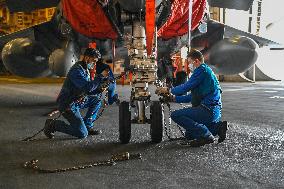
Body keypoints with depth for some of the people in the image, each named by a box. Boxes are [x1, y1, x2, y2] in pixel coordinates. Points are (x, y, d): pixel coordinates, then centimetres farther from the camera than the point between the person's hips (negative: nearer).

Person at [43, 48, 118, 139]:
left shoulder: (85, 69, 12)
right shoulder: (77, 70, -19)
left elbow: (89, 91, 12)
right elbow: (87, 87, -30)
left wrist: (100, 88, -6)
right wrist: (101, 76, -22)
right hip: (68, 105, -10)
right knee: (82, 134, -12)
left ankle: (87, 126, 10)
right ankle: (53, 125, 1)